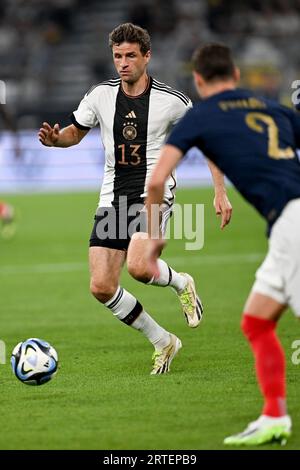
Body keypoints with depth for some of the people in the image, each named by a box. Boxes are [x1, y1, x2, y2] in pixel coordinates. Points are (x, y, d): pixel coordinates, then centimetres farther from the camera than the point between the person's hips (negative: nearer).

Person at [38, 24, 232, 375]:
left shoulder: (172, 101, -6)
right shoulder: (101, 95, 3)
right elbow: (76, 132, 18)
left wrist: (220, 193, -1)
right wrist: (54, 139, -6)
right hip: (113, 198, 4)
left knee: (138, 266, -30)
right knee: (101, 287, -6)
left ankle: (181, 284, 6)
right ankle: (163, 343, 14)